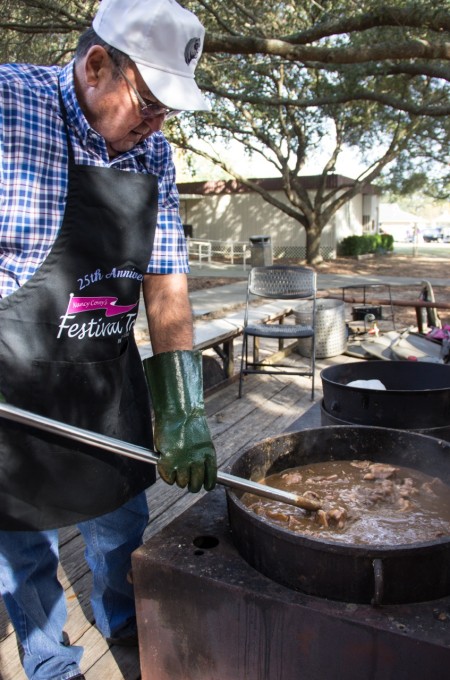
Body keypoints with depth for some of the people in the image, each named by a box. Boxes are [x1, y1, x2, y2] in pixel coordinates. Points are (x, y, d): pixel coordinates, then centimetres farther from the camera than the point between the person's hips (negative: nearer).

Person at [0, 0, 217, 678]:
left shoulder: (153, 154, 0)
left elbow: (166, 283, -2)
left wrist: (182, 411, -8)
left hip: (112, 380, 5)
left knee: (122, 521, 20)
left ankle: (122, 621, 50)